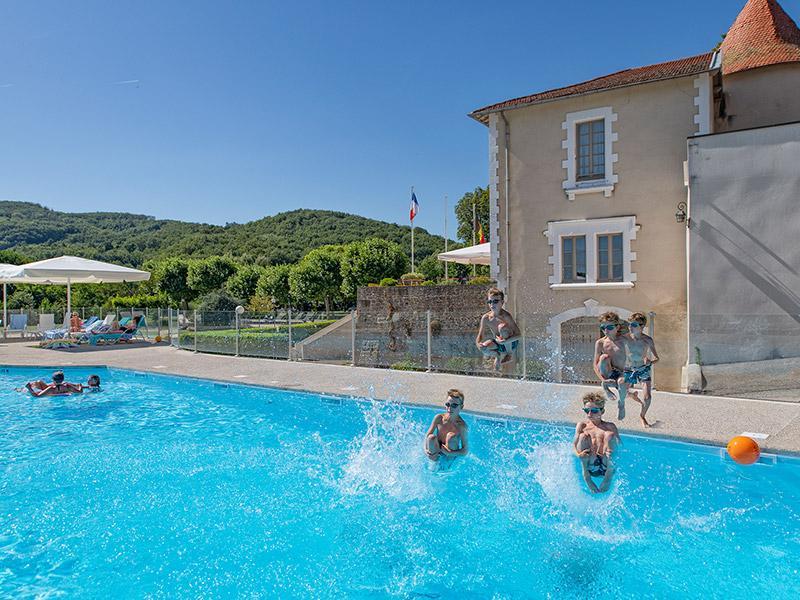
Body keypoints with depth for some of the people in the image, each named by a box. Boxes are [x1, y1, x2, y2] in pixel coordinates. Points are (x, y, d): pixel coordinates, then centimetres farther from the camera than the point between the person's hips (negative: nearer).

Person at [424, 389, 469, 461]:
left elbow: (465, 451, -19)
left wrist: (449, 453, -32)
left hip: (452, 455, -2)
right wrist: (426, 450, -22)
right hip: (438, 452, 2)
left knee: (451, 436, -29)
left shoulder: (461, 425, -21)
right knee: (431, 437, -27)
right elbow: (427, 435, -5)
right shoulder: (439, 418, -13)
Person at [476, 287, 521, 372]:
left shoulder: (505, 316, -26)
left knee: (502, 327, -30)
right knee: (483, 348, -23)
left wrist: (505, 341, -40)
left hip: (510, 343, -4)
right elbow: (480, 336, -5)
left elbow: (518, 335, -28)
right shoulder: (486, 318, -13)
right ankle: (497, 355, 10)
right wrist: (478, 344, -27)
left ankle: (510, 353, -9)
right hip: (497, 343, 4)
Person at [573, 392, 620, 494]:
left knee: (610, 435, -18)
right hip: (589, 466, 0)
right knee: (584, 436, -20)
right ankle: (586, 476, -22)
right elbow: (574, 444, 6)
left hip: (605, 465, 0)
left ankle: (610, 475, -20)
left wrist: (614, 452, -21)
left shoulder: (610, 426, 15)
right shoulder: (582, 425, 16)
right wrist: (578, 454, -18)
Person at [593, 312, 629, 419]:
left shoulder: (622, 339, -2)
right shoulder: (600, 343, -3)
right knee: (604, 357, -32)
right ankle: (605, 387, -6)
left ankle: (621, 403, 1)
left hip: (620, 373, 1)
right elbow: (595, 364, -5)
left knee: (622, 383, -38)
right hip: (607, 374, 0)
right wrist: (603, 379, -19)